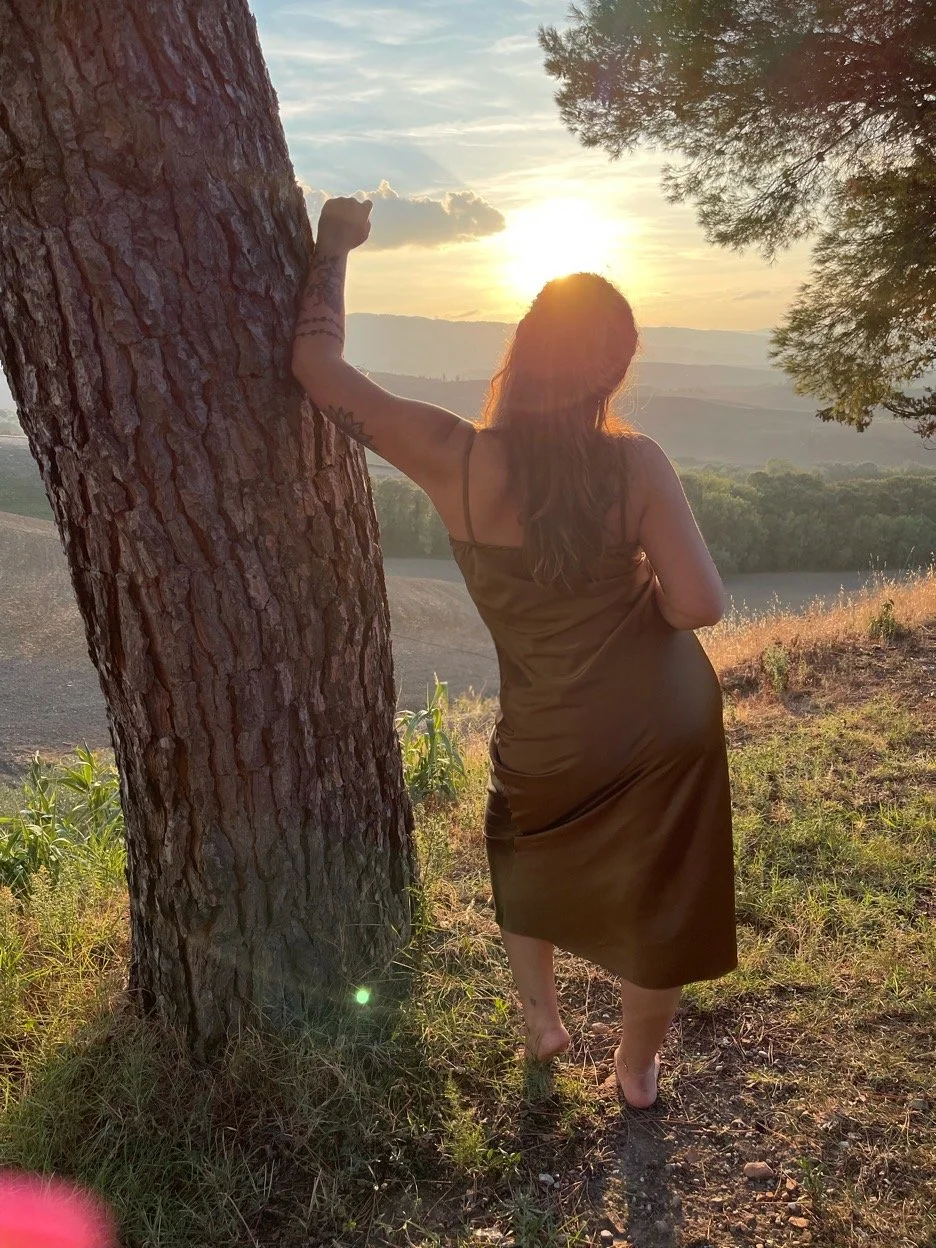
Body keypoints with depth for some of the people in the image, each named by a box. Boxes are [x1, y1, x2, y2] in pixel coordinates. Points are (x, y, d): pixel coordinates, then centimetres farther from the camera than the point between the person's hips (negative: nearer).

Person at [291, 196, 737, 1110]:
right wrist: (630, 591, 3)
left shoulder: (452, 460, -19)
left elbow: (315, 365, -12)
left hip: (550, 742, 0)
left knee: (522, 858, 33)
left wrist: (333, 246, 2)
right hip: (669, 721, 1)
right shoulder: (636, 465, -17)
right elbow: (699, 602, -19)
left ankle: (541, 1016, 44)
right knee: (656, 891, 22)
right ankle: (637, 1066, 43)